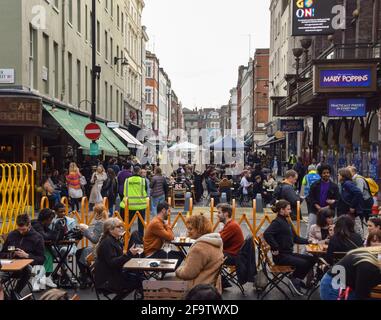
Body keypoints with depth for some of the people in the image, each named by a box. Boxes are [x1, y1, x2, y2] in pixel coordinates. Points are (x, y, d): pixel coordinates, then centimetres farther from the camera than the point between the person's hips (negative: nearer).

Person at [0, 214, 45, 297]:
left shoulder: (37, 237, 4)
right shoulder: (11, 235, 15)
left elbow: (42, 259, 1)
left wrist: (27, 256, -15)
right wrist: (8, 255, -3)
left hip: (26, 267, -1)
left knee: (26, 269, -38)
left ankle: (15, 293, -16)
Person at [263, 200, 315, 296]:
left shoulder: (285, 222, 15)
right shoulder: (277, 222, -15)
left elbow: (295, 238, 19)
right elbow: (267, 234, -32)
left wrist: (308, 241, 7)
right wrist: (275, 248, -28)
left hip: (289, 253, 10)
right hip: (280, 256, -10)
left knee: (311, 259, 4)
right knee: (303, 263, -22)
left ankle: (297, 280, 13)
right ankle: (294, 280, 1)